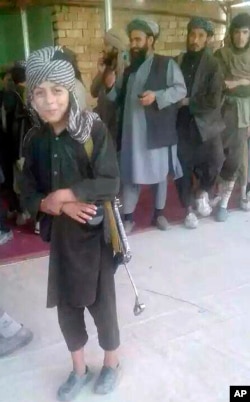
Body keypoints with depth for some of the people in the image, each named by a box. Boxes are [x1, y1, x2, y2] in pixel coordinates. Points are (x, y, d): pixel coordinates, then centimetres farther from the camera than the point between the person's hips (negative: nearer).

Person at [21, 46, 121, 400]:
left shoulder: (94, 130, -14)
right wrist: (62, 207, -20)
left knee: (100, 304, 11)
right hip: (59, 236, 4)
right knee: (65, 306, 15)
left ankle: (111, 363, 38)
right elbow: (28, 196, -2)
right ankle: (79, 370, 39)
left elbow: (110, 184, -20)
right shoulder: (36, 141, -1)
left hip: (94, 235, -4)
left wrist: (60, 195, -19)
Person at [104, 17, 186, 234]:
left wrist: (157, 96, -21)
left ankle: (159, 213, 27)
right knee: (130, 173, 5)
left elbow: (181, 89, -7)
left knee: (159, 173, 10)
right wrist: (111, 87, -1)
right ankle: (128, 217, 16)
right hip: (132, 131, 4)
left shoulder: (167, 64, 0)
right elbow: (120, 98, 19)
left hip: (157, 131, -3)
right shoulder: (129, 68, 16)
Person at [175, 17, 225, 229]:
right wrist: (178, 103, -6)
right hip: (182, 125, 2)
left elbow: (214, 101, -12)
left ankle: (201, 192, 13)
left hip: (206, 124, -2)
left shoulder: (214, 65, -3)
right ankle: (189, 209, 23)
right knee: (183, 167, 4)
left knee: (215, 160, -17)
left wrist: (188, 102, -12)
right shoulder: (178, 62, 5)